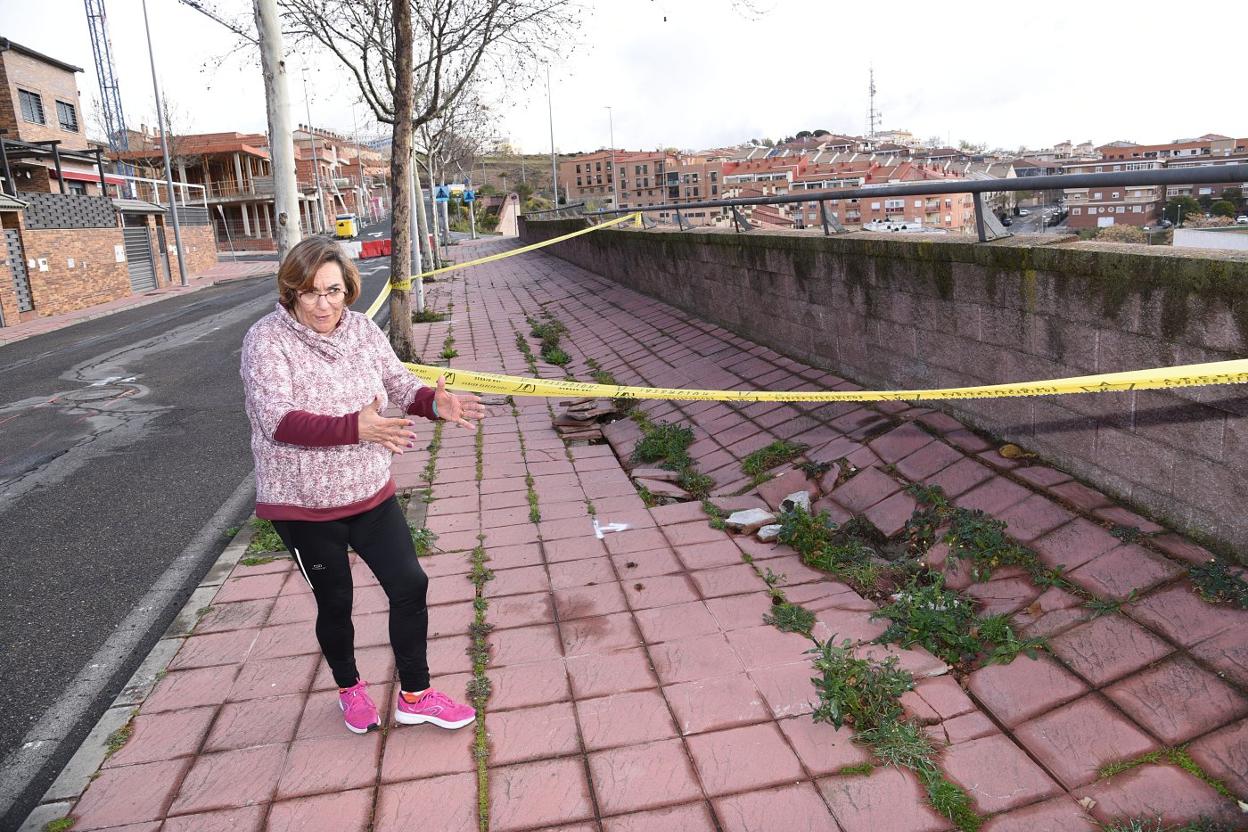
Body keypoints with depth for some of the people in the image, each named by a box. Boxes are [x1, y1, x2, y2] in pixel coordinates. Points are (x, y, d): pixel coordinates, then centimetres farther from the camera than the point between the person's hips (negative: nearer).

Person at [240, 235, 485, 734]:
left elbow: (399, 384, 3)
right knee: (335, 602, 14)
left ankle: (415, 696, 25)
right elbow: (278, 421, -28)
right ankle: (349, 689, 44)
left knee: (410, 585, 4)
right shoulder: (267, 341, -17)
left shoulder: (362, 329, -4)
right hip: (303, 506, -4)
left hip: (370, 493, 4)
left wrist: (434, 402, -21)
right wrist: (354, 428, -42)